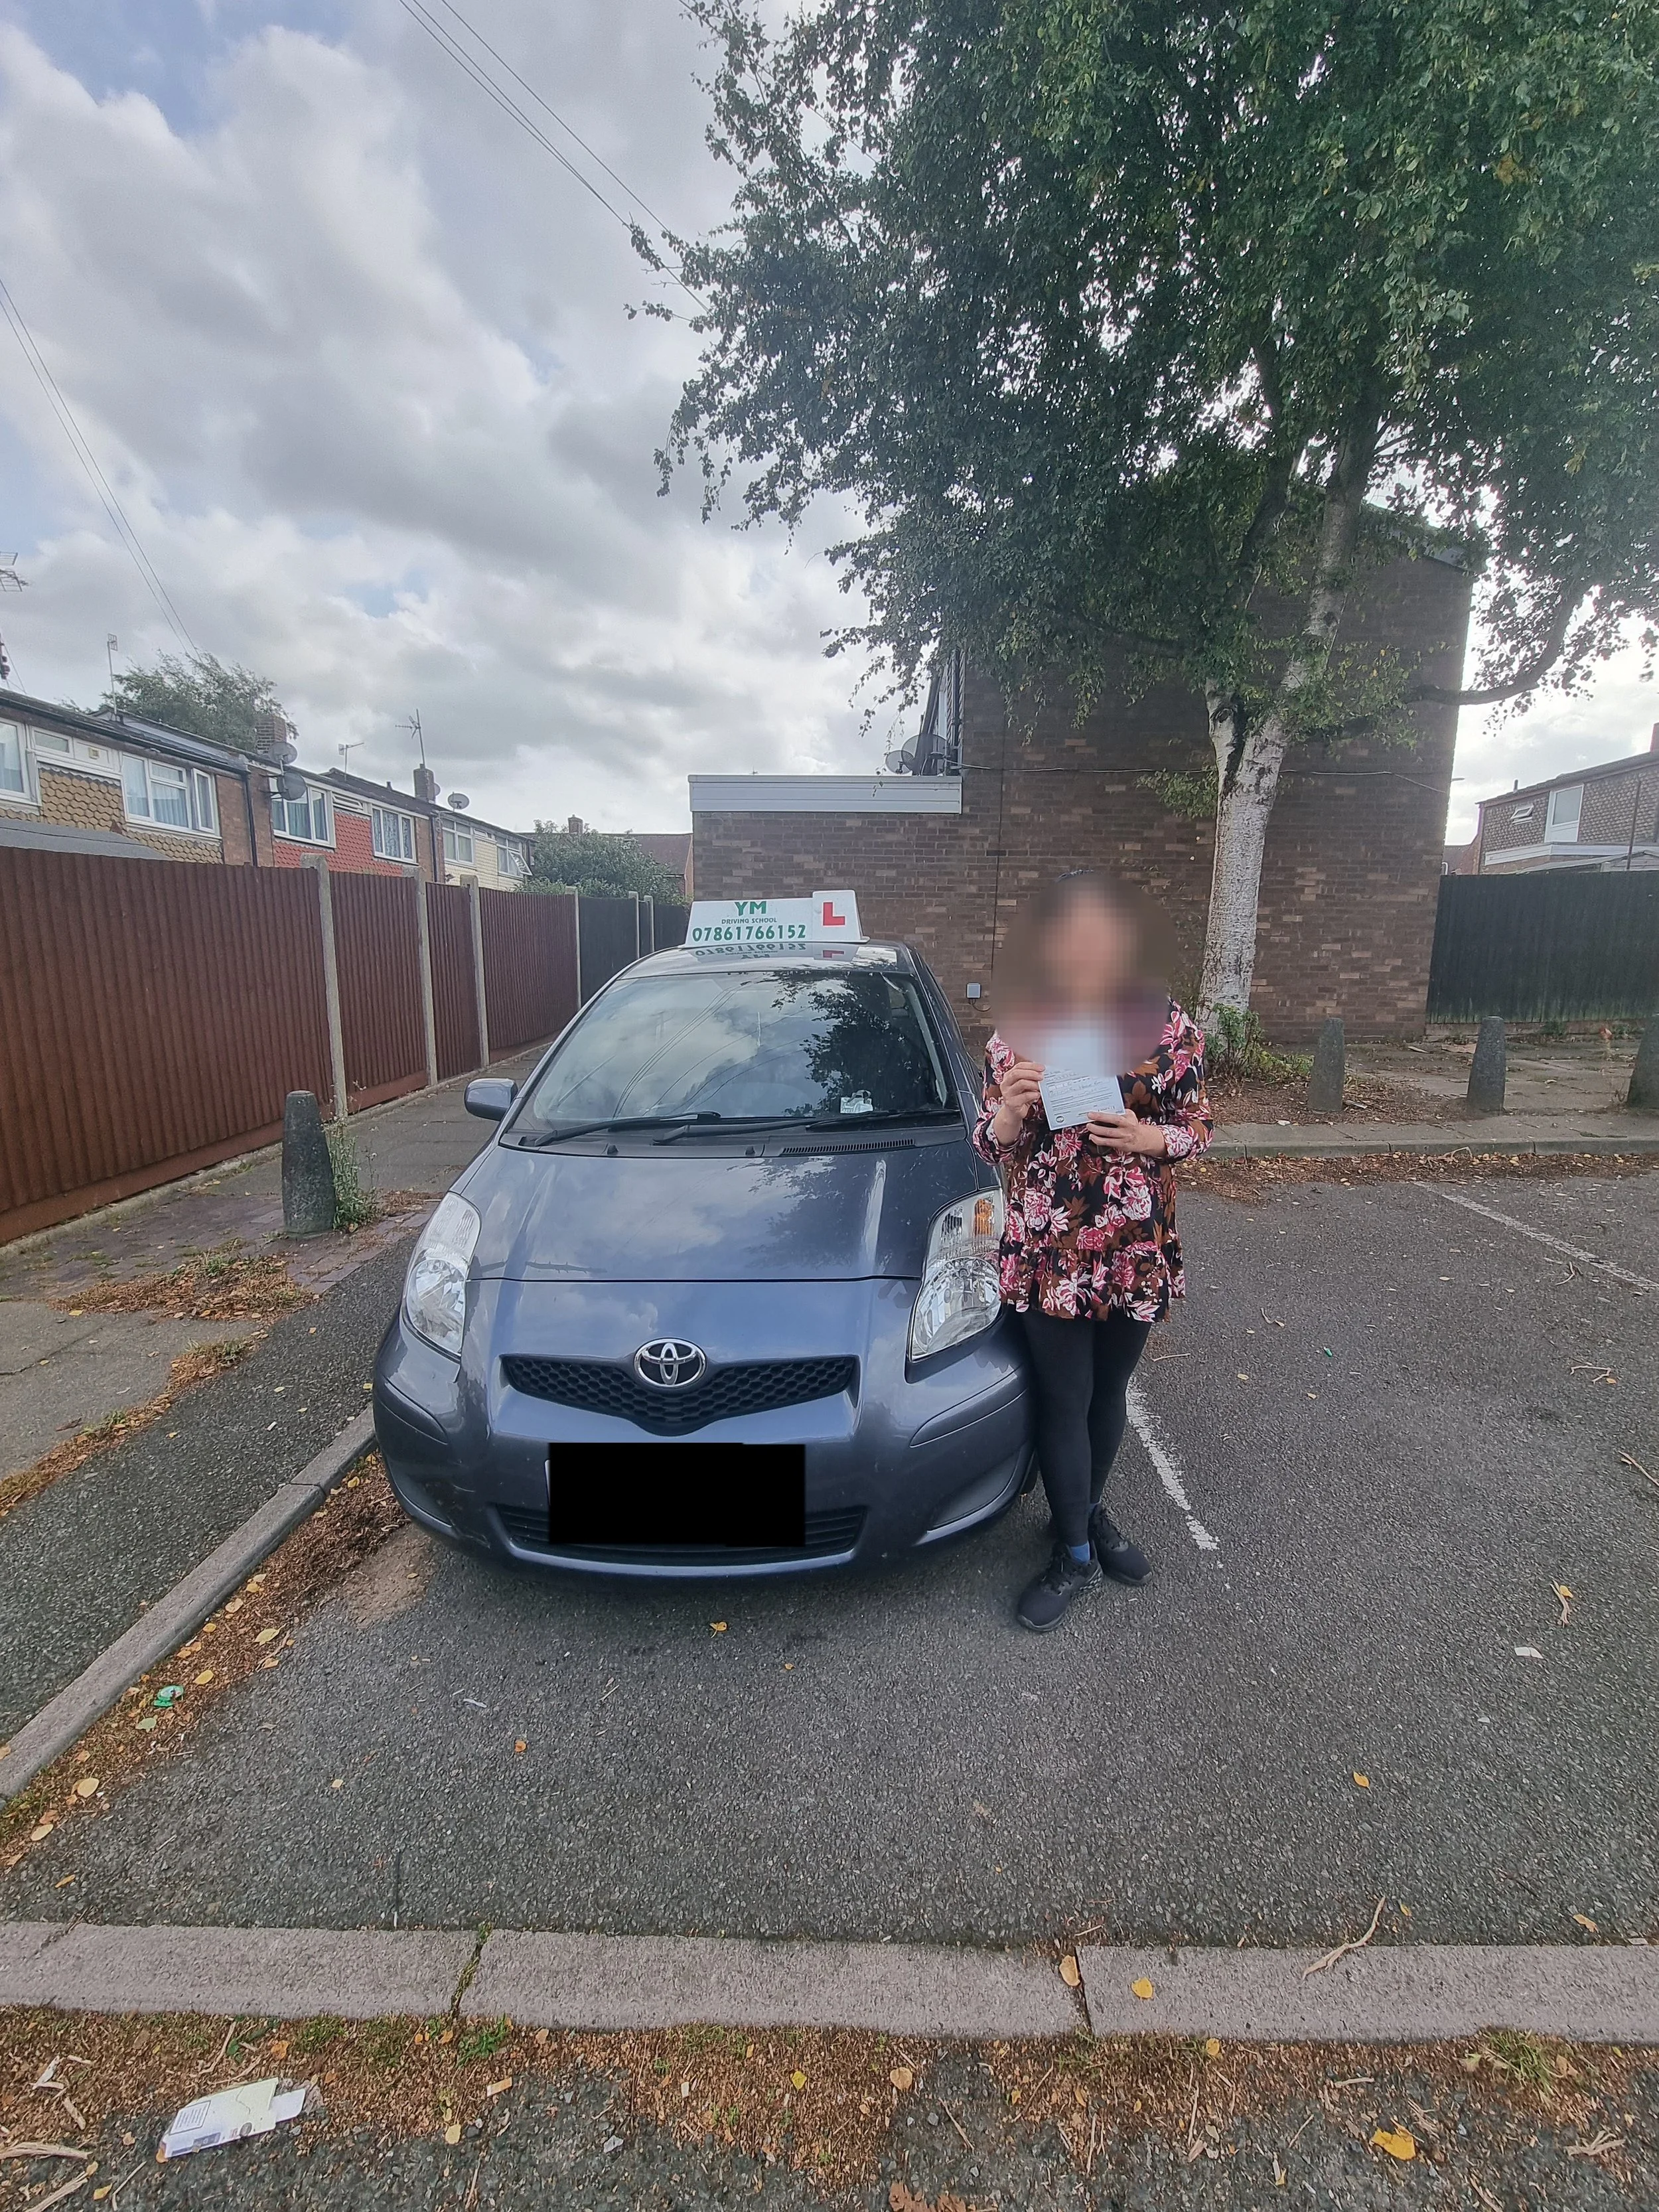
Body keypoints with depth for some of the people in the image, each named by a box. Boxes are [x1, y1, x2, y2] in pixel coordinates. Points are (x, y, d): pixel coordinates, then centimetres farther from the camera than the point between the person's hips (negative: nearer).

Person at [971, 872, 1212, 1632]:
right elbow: (990, 1146, 3)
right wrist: (1009, 1112, -20)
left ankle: (1090, 1509, 44)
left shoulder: (1169, 1028, -3)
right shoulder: (1014, 1034, -3)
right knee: (1062, 1402, 7)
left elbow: (1198, 1127, 5)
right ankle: (1075, 1555, 27)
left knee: (1109, 1392, 18)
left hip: (1137, 1250, 1)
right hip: (1047, 1254, -1)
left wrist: (1152, 1138, -16)